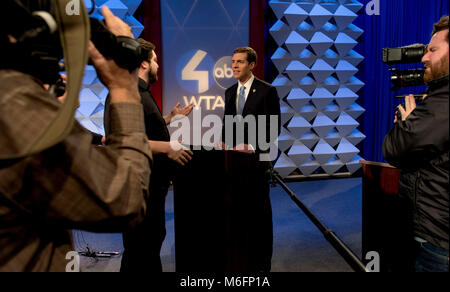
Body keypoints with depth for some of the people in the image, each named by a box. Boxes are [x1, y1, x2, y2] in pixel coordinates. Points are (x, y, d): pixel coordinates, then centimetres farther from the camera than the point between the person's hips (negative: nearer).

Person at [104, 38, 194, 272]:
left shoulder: (141, 92, 17)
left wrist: (170, 117, 24)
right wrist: (166, 147, -26)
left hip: (152, 184, 11)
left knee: (153, 239, 22)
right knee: (140, 250, 1)